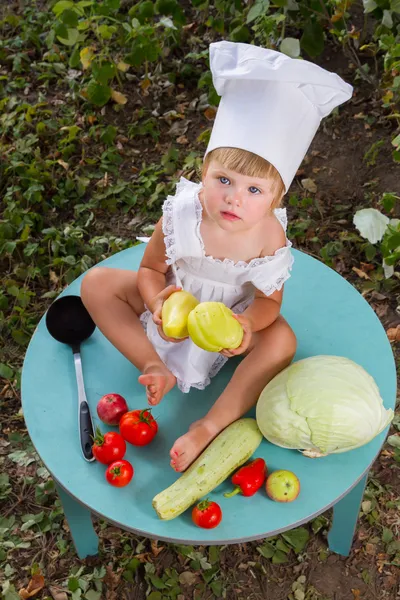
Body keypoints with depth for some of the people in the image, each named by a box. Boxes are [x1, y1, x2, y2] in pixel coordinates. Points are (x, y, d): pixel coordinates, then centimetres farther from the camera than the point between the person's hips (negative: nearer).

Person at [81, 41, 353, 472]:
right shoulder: (180, 214, -27)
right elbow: (150, 269, -11)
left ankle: (211, 426, -24)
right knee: (96, 283, -14)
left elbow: (269, 300, -15)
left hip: (233, 316, -1)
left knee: (281, 340, -30)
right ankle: (155, 367, -11)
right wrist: (157, 301, -33)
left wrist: (249, 323, -39)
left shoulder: (270, 237, -27)